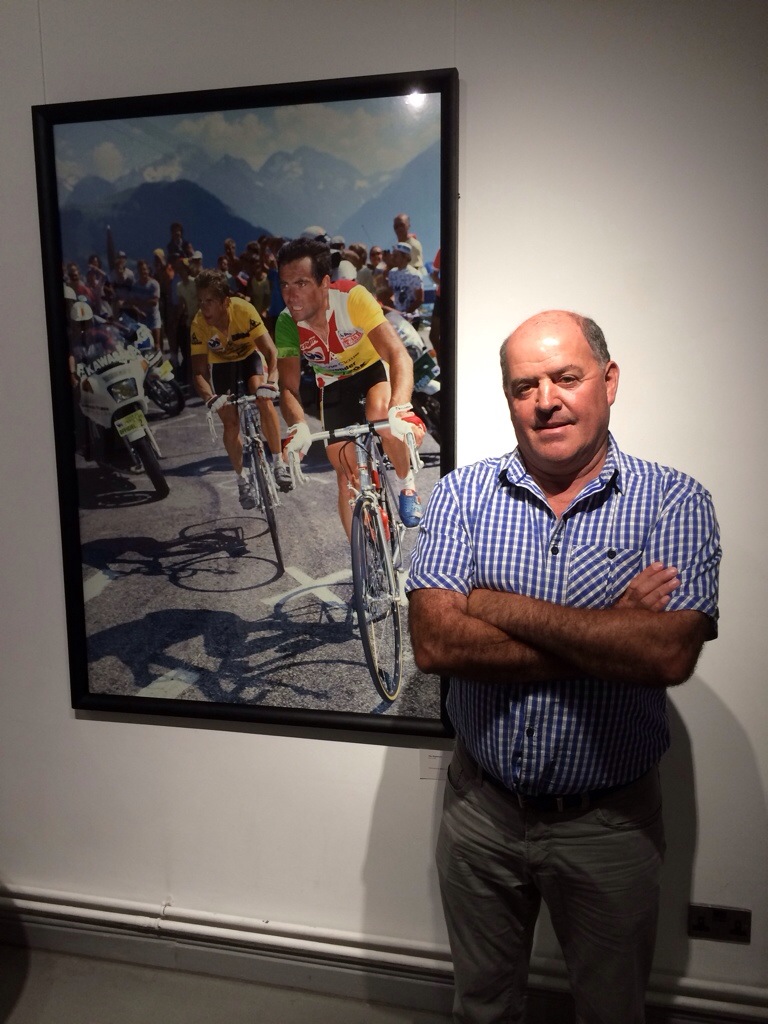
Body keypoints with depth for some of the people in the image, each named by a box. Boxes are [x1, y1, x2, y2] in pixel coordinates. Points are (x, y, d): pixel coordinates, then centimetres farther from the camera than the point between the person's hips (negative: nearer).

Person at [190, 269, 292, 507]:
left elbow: (271, 353, -34)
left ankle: (279, 461, -12)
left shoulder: (244, 310, -33)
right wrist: (210, 398, -47)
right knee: (230, 422, -8)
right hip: (221, 364, 1)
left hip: (249, 356, -1)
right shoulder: (199, 324, -28)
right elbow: (198, 372, -27)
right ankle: (242, 479, 10)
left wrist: (271, 380, -53)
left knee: (263, 399, -27)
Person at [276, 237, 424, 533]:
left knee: (379, 411, -37)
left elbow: (400, 356, -38)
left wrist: (399, 410, -56)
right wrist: (298, 426, -42)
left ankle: (407, 484, -10)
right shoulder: (286, 324, -22)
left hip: (373, 370, -3)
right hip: (334, 385, 3)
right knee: (346, 475, 1)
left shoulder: (352, 298, -32)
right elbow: (289, 388, -20)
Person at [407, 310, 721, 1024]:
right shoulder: (462, 495, -8)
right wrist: (607, 632, -22)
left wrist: (501, 608, -22)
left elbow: (669, 654, -26)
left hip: (611, 822, -1)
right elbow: (435, 644, -20)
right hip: (481, 806, 2)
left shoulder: (674, 503, -11)